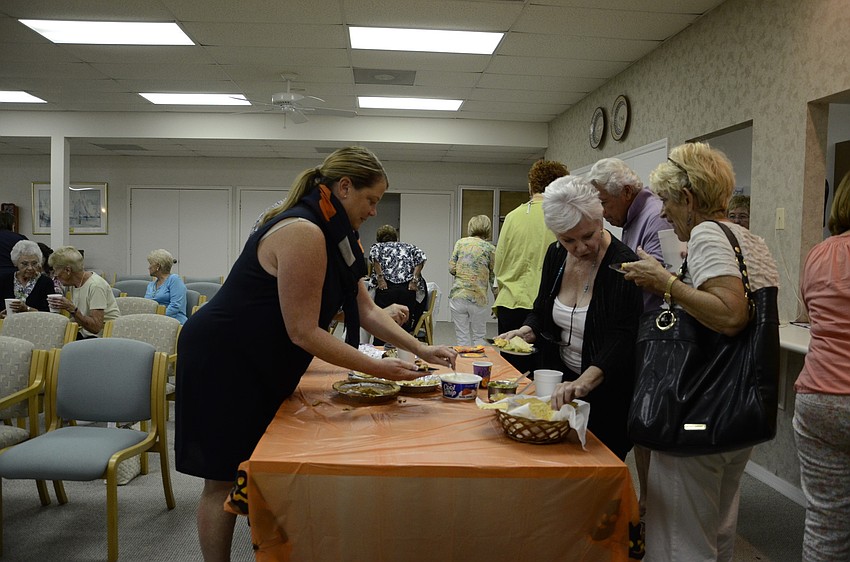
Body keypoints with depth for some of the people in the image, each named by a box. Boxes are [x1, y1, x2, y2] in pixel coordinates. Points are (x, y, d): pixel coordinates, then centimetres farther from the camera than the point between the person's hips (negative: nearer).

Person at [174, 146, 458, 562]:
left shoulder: (334, 235, 6)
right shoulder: (303, 233, -26)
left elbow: (366, 310, 6)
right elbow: (304, 332, -26)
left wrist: (420, 349, -3)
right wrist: (378, 369, -23)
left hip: (262, 366, 10)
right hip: (221, 361, -10)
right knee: (225, 480, 2)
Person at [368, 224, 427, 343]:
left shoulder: (378, 246, 18)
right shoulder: (407, 246, 23)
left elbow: (374, 254, -8)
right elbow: (421, 256, 2)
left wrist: (379, 278, -8)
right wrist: (414, 279, -1)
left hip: (386, 288, -1)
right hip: (408, 289, 2)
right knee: (404, 326, 5)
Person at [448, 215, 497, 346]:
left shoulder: (460, 243, 6)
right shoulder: (490, 248, 1)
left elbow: (452, 268, 1)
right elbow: (493, 277, 2)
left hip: (457, 296, 2)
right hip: (478, 299, -1)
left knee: (462, 339, 7)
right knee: (478, 338, 12)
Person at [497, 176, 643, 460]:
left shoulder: (622, 265, -22)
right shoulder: (556, 255, -2)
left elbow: (622, 339, -30)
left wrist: (585, 382, -45)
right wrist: (527, 331, -11)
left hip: (606, 391, -5)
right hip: (561, 383, 6)